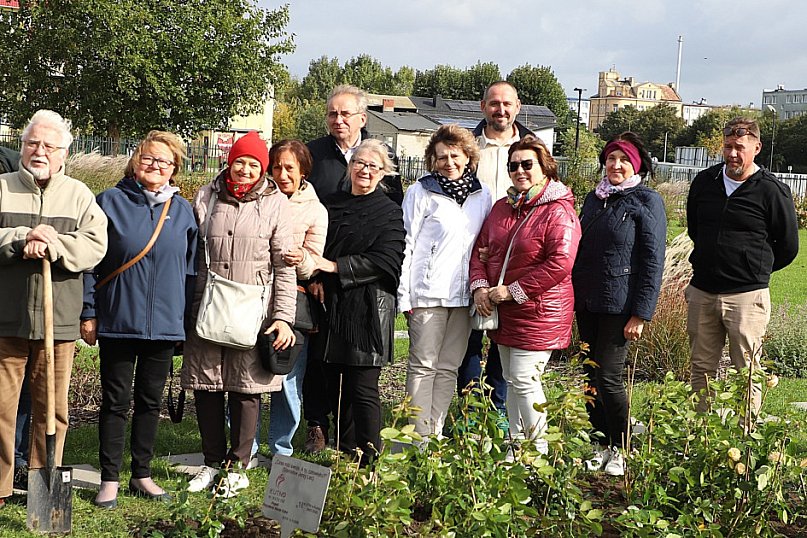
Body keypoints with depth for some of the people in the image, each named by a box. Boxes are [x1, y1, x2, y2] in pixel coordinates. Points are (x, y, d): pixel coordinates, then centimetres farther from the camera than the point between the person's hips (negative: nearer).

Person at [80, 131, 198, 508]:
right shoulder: (110, 201, -2)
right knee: (116, 401, 4)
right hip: (118, 321, -3)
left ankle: (142, 475, 23)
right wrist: (88, 313, -6)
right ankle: (109, 479, 13)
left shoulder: (182, 209, 7)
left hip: (165, 322, 3)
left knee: (151, 401, 12)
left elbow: (190, 267, 12)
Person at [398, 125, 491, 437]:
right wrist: (404, 294, -7)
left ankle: (436, 434, 15)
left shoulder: (482, 195, 10)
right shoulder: (421, 192, -2)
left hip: (464, 294, 4)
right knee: (423, 365, -1)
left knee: (449, 368, 8)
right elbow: (404, 244, -3)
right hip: (428, 293, -4)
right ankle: (419, 438, 3)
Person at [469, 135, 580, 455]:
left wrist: (513, 291, -19)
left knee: (524, 379, -8)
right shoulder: (502, 207, 11)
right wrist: (480, 286, -4)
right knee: (511, 380, 14)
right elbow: (480, 248, 14)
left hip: (538, 312, -8)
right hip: (501, 311, 8)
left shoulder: (558, 212, -14)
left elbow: (560, 263, -22)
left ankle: (538, 449, 5)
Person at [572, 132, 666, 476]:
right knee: (591, 375, 8)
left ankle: (620, 450, 8)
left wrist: (640, 315, -14)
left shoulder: (647, 202, -6)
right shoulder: (595, 198, 13)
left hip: (619, 305, -6)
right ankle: (601, 446, 19)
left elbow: (653, 262, -10)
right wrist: (573, 297, 14)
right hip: (586, 302, 6)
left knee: (608, 376, -8)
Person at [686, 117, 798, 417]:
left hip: (746, 295, -5)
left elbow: (788, 247, 3)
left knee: (747, 373, 1)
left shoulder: (772, 191, -7)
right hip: (701, 292, 5)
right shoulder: (704, 182, 6)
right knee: (702, 368, 11)